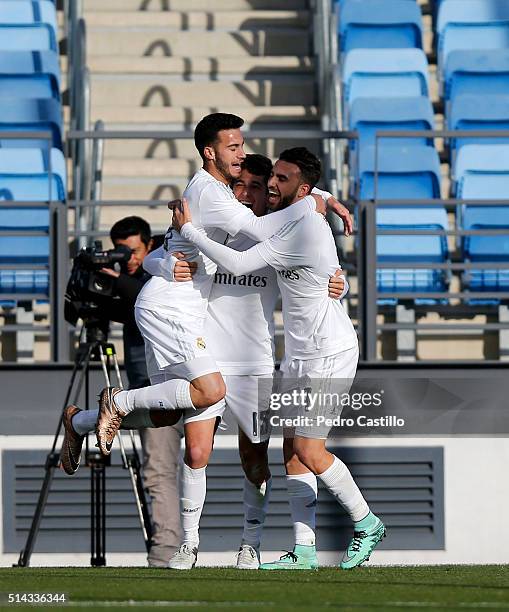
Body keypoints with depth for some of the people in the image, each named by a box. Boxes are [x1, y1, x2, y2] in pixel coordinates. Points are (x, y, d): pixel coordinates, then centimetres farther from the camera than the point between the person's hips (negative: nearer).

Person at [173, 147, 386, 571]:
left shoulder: (306, 229, -21)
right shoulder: (295, 224, 11)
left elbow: (237, 264, -22)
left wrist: (188, 229, -12)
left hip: (329, 353, -10)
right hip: (302, 356, 10)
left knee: (309, 451, -12)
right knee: (294, 452, 4)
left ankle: (367, 524, 5)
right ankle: (304, 552, 3)